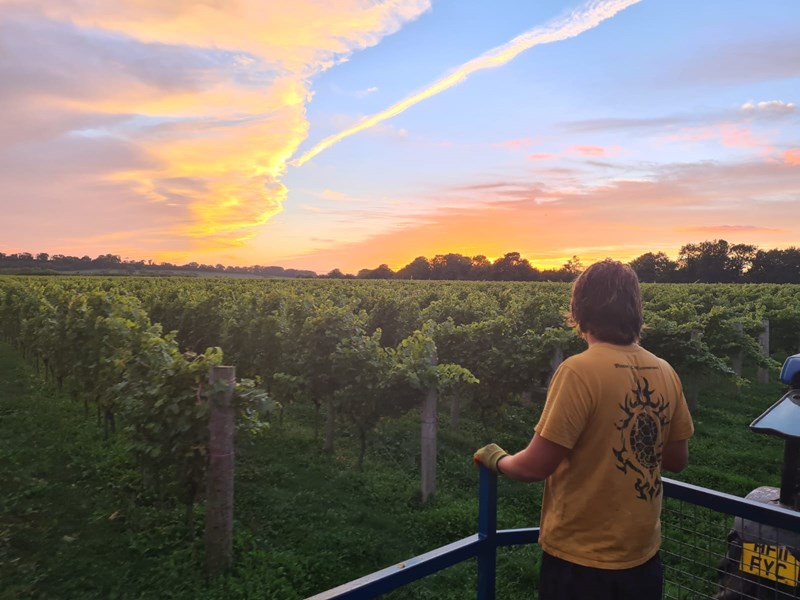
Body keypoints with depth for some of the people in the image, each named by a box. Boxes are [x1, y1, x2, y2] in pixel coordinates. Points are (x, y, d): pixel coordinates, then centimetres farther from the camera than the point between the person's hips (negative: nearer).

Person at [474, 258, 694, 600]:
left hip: (580, 558, -5)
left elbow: (536, 467, -20)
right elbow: (677, 461, 7)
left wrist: (497, 460, -1)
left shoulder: (580, 371, -22)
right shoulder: (665, 374, -4)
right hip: (643, 555, 6)